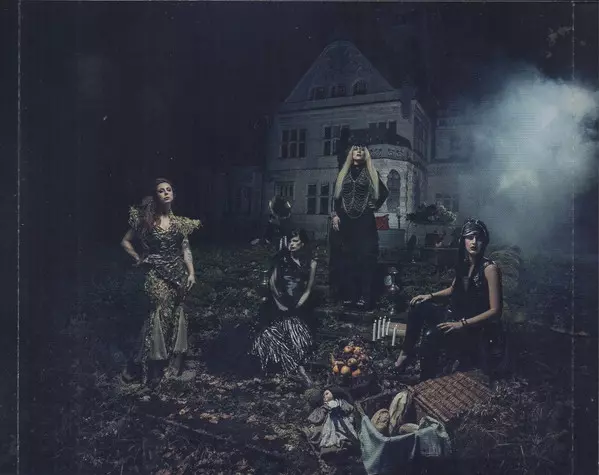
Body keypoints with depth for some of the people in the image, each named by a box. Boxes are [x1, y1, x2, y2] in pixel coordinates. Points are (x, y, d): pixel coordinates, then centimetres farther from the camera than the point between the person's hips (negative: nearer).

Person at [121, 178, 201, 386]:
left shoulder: (179, 221, 6)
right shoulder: (146, 219, -2)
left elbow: (185, 249, 5)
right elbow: (125, 241, 6)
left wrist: (191, 273, -3)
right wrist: (138, 259, -1)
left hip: (178, 273, 3)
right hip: (156, 274, -3)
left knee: (176, 312, 9)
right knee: (160, 313, -6)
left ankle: (175, 359, 23)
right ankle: (152, 365, 6)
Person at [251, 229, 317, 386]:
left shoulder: (311, 263, 5)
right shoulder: (282, 257, 6)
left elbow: (308, 290, 4)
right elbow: (272, 281, 4)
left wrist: (297, 307, -7)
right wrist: (278, 302, -5)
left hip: (296, 305, -1)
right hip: (279, 302, 1)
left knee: (290, 325, -24)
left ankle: (294, 365, -16)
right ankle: (298, 368, -16)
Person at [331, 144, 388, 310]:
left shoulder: (371, 173, 8)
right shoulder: (343, 173, 13)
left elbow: (384, 192, 15)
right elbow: (337, 196, 11)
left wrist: (375, 206, 4)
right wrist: (335, 215, 2)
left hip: (365, 220, -2)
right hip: (346, 220, 2)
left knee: (365, 257, -6)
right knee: (347, 257, 2)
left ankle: (364, 297, -5)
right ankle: (348, 296, 6)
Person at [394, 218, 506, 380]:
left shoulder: (490, 268, -20)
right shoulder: (464, 263, 2)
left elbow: (495, 310, -22)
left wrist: (461, 324, -26)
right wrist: (430, 296, 4)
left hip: (478, 327, -8)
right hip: (458, 315, 8)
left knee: (432, 336, -29)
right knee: (418, 307, -2)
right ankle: (407, 351, 12)